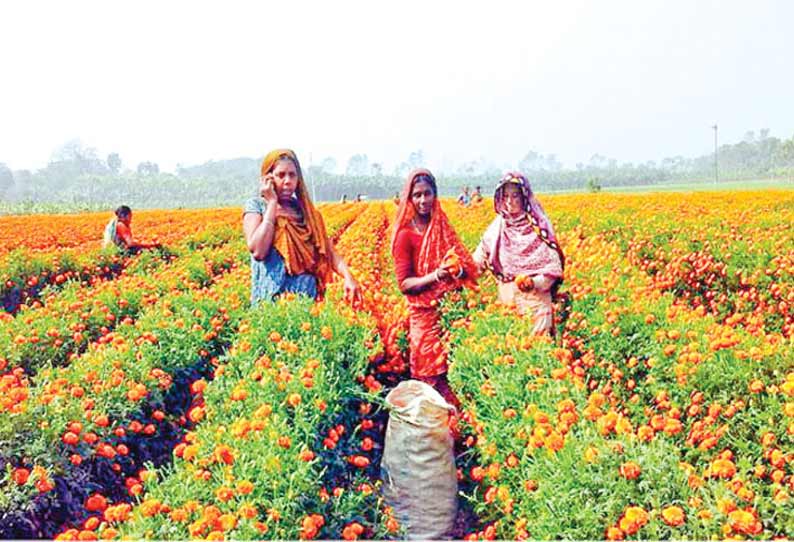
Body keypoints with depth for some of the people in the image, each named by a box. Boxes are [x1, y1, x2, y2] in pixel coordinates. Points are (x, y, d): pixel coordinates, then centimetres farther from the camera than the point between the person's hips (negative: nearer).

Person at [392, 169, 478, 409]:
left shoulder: (443, 227, 8)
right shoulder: (405, 235, -7)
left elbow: (466, 267, 12)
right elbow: (404, 283, -10)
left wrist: (459, 270, -12)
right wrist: (434, 276, -25)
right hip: (425, 315, -4)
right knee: (434, 376, -3)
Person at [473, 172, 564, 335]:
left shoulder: (539, 225, -7)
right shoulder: (498, 226, 3)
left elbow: (553, 266, -8)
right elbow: (478, 260, 4)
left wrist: (535, 282, -24)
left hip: (536, 301, -3)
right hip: (508, 301, 3)